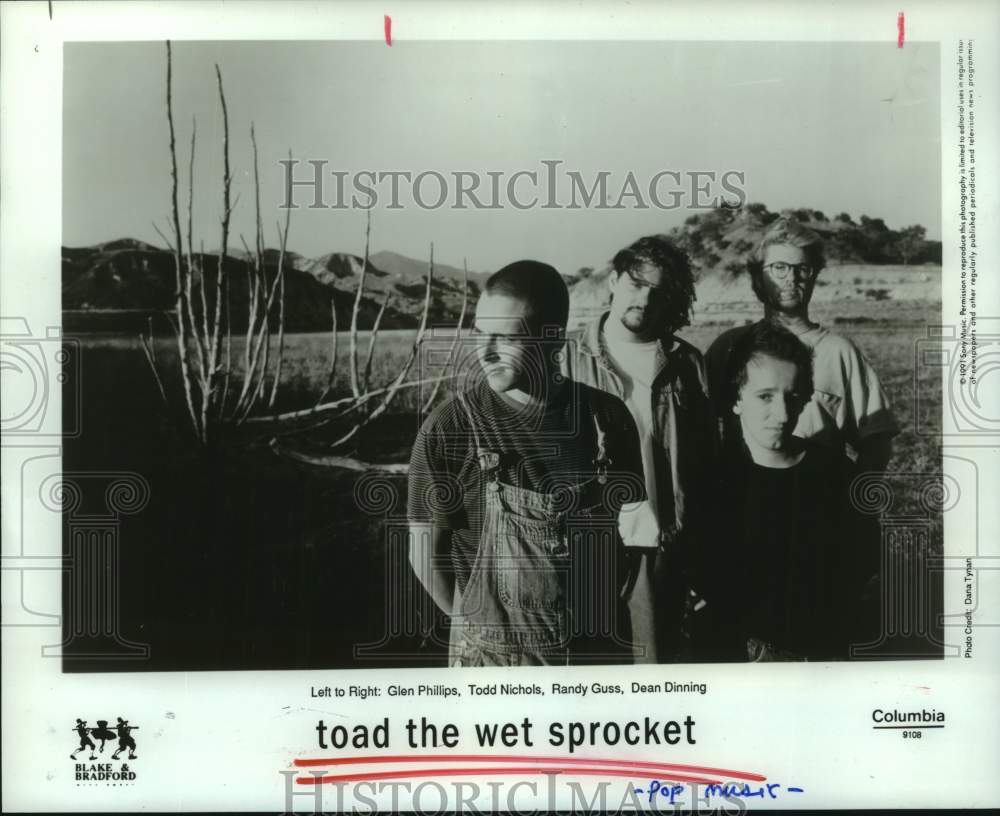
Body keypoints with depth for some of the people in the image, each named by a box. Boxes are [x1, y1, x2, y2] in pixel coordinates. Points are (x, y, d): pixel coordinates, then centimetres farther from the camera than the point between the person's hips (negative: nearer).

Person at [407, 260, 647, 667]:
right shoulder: (450, 427, -13)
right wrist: (476, 622, 2)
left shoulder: (606, 417, -5)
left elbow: (629, 519, 8)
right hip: (496, 653, -2)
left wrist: (608, 607, 4)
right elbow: (426, 547, -4)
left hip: (600, 645, 3)